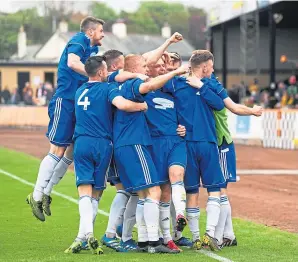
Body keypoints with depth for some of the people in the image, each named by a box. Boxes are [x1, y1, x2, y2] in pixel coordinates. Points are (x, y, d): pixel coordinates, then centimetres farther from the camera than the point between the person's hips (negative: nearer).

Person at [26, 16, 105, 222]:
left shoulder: (92, 48, 17)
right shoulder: (79, 41, -10)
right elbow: (72, 63, -28)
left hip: (79, 104, 9)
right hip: (65, 102, -9)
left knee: (73, 151, 9)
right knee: (57, 150, -8)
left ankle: (46, 192, 18)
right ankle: (37, 196, -2)